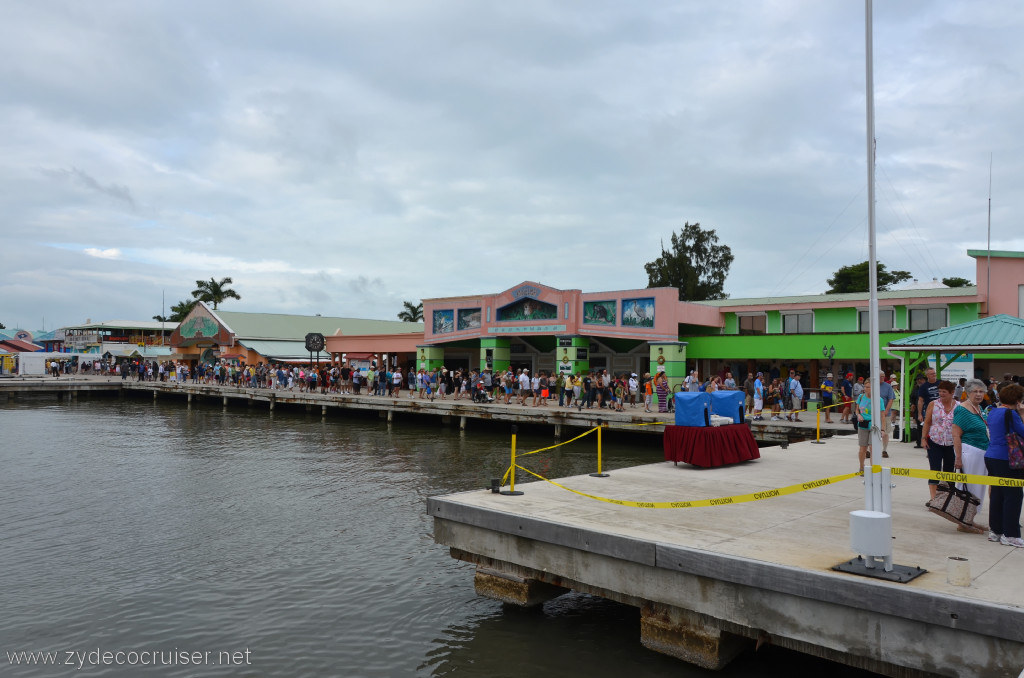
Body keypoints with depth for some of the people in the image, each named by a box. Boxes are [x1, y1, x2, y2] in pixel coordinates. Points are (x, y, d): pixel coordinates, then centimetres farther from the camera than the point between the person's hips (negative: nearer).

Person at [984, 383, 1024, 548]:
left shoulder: (993, 412, 12)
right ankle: (1009, 535, 2)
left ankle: (994, 531, 19)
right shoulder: (1010, 413, -14)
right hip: (1006, 460, -9)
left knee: (996, 494, 13)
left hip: (990, 457, 9)